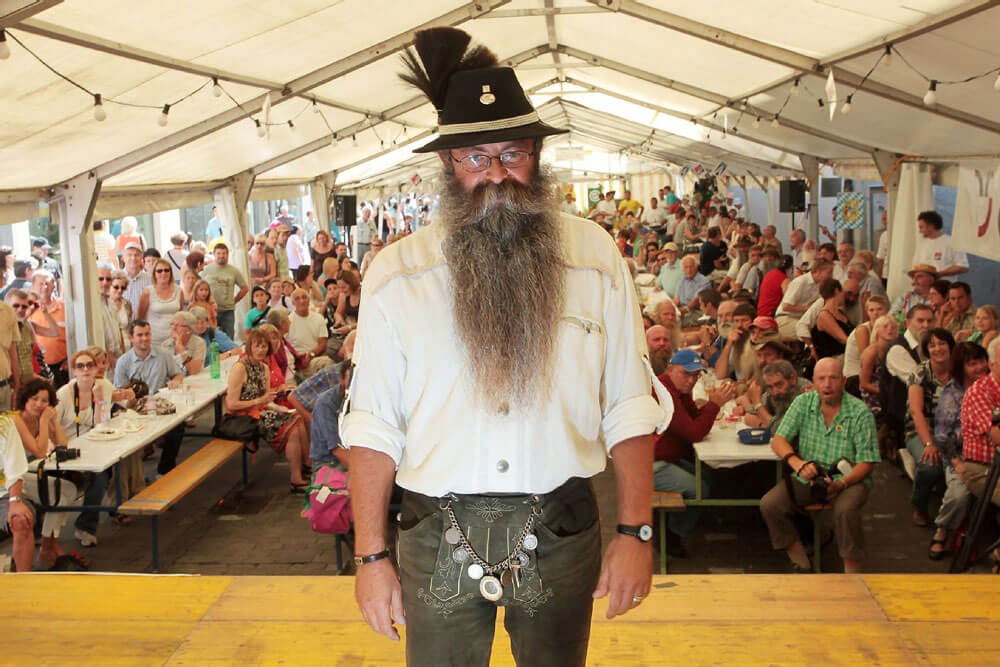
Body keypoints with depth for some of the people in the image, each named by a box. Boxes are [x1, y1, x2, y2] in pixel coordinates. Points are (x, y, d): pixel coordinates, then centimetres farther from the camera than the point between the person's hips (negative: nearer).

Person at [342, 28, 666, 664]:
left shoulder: (595, 256, -2)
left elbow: (629, 409, -1)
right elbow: (374, 428, -3)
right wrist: (371, 556, -4)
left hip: (562, 537, 1)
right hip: (439, 539, 0)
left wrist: (636, 533, -5)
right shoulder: (395, 273, -4)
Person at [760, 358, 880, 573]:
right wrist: (798, 463, -22)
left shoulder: (860, 413, -6)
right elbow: (778, 440, -1)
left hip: (849, 480, -3)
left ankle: (852, 573, -17)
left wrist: (841, 483, -27)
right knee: (769, 504, -20)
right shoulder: (803, 403, 3)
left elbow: (867, 462, -8)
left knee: (845, 510, -35)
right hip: (806, 479, 3)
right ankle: (801, 565, -8)